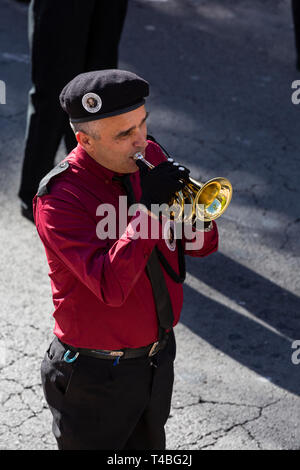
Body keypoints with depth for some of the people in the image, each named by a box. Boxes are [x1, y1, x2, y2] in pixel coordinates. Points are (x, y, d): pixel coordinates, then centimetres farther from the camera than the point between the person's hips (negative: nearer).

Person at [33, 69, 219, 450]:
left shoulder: (148, 157, -4)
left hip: (159, 356, 6)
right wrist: (149, 206, -35)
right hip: (98, 374, -6)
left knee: (148, 446, 23)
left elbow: (203, 246, 0)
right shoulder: (59, 198, -23)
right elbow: (112, 286, -34)